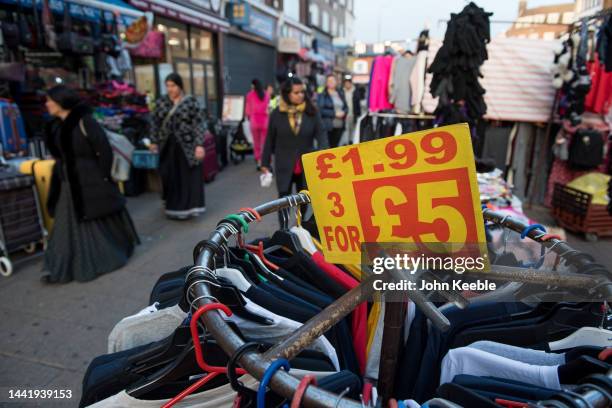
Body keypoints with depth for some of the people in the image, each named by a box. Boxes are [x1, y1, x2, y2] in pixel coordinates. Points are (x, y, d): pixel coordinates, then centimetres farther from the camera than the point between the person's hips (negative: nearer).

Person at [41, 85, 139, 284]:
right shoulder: (56, 126, 10)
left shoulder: (84, 121, -13)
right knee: (69, 225, 10)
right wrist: (61, 172, 14)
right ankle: (60, 267, 18)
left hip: (91, 181, -7)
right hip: (68, 184, 7)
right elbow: (59, 154, 19)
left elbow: (104, 149, -15)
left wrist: (104, 176, -15)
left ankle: (112, 254, 26)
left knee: (101, 220, 7)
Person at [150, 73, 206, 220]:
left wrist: (199, 144, -16)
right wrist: (154, 142, 11)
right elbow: (156, 123, 12)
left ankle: (188, 207, 7)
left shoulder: (191, 102, -5)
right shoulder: (161, 102, 6)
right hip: (167, 146, 4)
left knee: (189, 177, -1)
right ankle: (172, 206, 24)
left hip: (187, 145, -3)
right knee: (170, 176, 9)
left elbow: (199, 124, -8)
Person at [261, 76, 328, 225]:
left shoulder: (311, 112, -3)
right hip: (284, 165, 0)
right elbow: (270, 140, 3)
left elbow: (321, 134, -8)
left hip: (307, 165, 1)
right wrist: (265, 163, 4)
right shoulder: (277, 113, -2)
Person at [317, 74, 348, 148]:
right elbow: (320, 110, -12)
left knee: (335, 146, 9)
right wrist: (334, 113, -13)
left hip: (339, 126, 5)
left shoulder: (340, 94, 13)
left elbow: (346, 107, 17)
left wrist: (343, 112, -6)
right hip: (327, 126, -5)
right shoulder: (322, 95, -5)